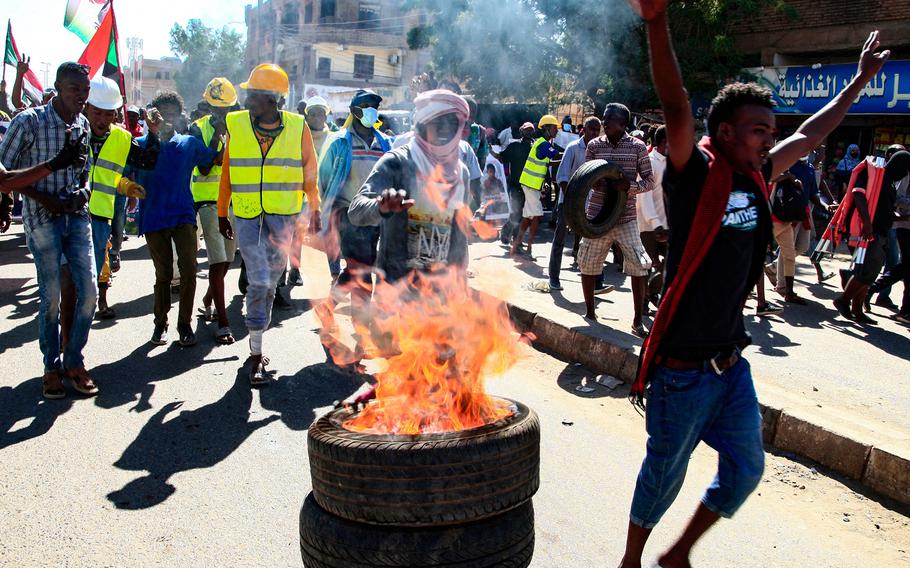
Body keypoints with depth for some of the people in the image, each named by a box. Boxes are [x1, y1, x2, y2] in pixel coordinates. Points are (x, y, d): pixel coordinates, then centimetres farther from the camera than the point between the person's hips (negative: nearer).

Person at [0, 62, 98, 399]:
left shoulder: (83, 124, 8)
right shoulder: (29, 121, -9)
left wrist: (83, 190, 0)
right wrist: (42, 198, -15)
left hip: (76, 216, 5)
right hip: (42, 218, -5)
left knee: (89, 292, 1)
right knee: (51, 296, -1)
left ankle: (74, 361, 17)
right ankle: (51, 368, 14)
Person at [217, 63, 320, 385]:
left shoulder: (298, 127, -3)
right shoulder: (236, 125, -1)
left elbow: (309, 171, 6)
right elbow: (227, 172, 7)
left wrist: (314, 210, 8)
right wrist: (222, 213, 11)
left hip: (283, 214, 1)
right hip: (246, 214, -1)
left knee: (270, 282, 10)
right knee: (259, 281, -8)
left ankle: (256, 339, 29)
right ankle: (256, 353, 3)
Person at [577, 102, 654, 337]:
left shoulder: (637, 147, -2)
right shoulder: (594, 145, 3)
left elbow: (649, 181, 0)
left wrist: (629, 185, -20)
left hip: (626, 217, -2)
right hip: (597, 214, 2)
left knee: (639, 267, -6)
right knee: (587, 265, 6)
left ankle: (638, 321, 7)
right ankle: (590, 313, 26)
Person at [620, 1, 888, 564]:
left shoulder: (756, 179, 7)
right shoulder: (695, 175, -13)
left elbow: (811, 134, 21)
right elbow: (677, 107, -29)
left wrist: (861, 79, 31)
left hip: (732, 363, 7)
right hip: (683, 369, -7)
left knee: (746, 469, 15)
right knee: (664, 475, 8)